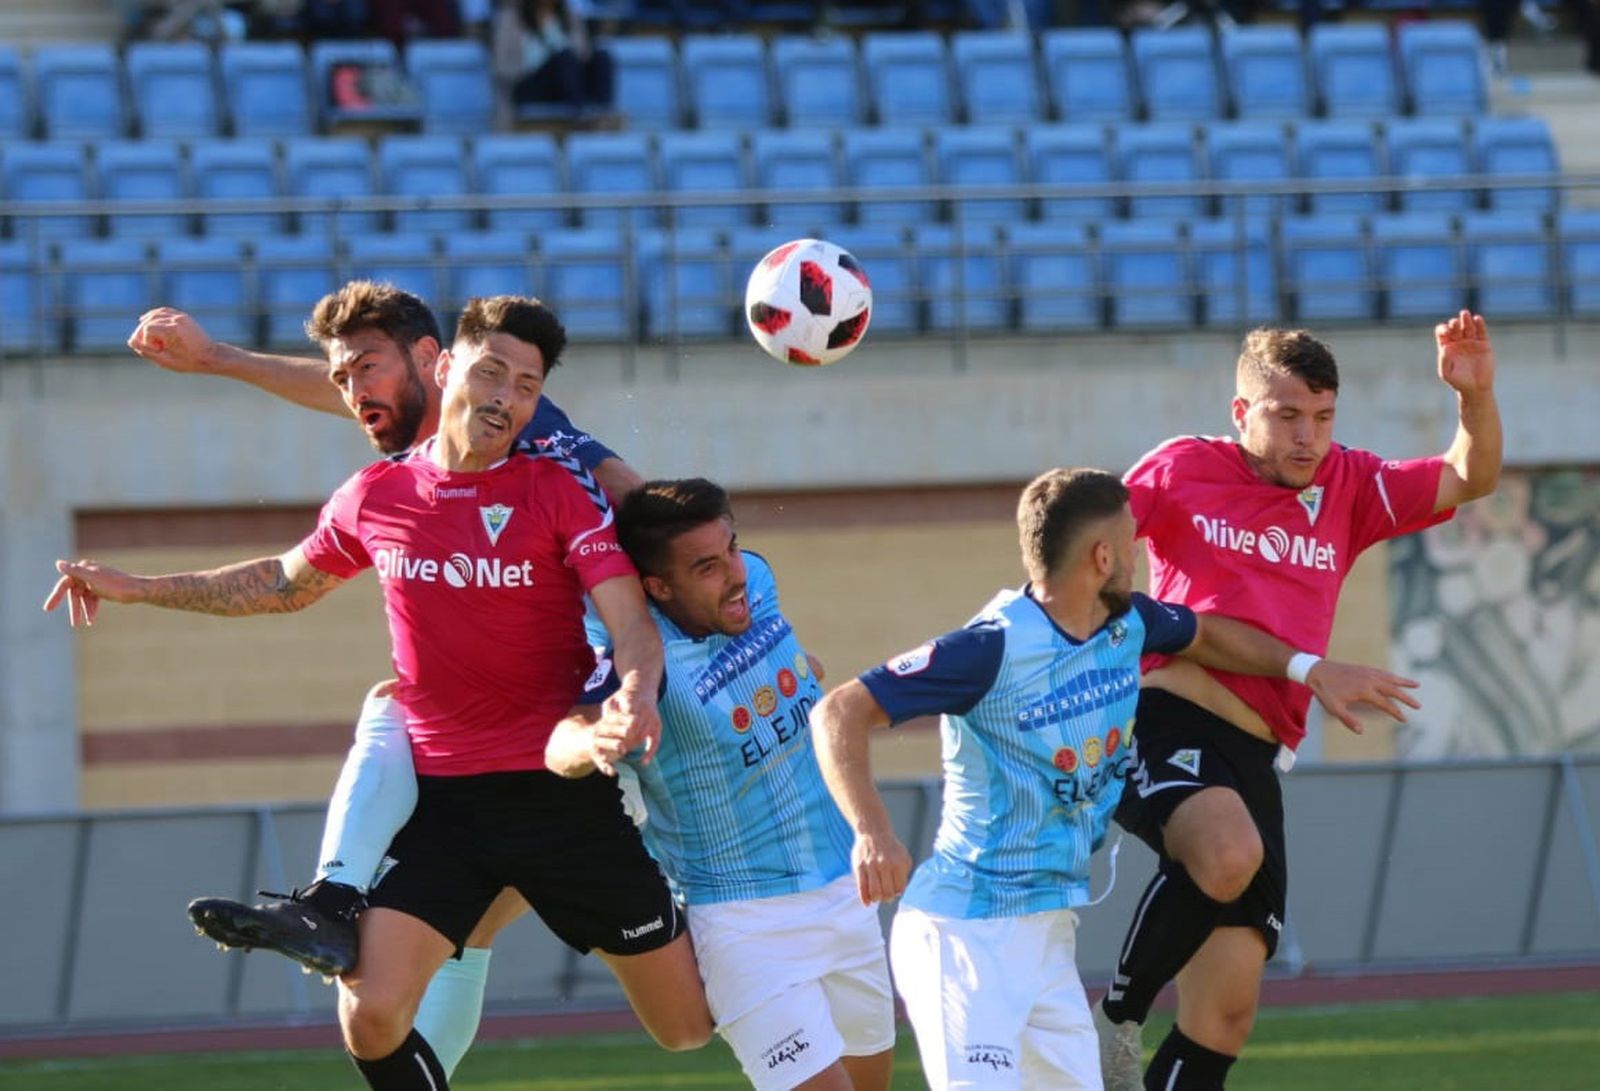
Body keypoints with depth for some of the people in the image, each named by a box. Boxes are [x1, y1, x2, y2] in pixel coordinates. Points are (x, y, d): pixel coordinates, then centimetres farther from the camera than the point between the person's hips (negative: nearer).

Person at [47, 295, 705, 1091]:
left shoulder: (557, 493, -7)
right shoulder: (375, 499, 4)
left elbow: (632, 623, -16)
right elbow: (286, 585, 23)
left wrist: (637, 695, -39)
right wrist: (136, 589, 23)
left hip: (560, 788, -2)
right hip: (438, 794, 2)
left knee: (690, 1017, 2)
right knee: (371, 1014, -16)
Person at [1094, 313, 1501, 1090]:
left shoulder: (1346, 488, 15)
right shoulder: (1185, 469, 6)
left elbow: (1470, 479, 11)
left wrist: (1476, 395, -7)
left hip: (1253, 760, 5)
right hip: (1164, 724, -5)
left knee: (1226, 1012, 1)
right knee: (1229, 854, -37)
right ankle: (1117, 1018, -13)